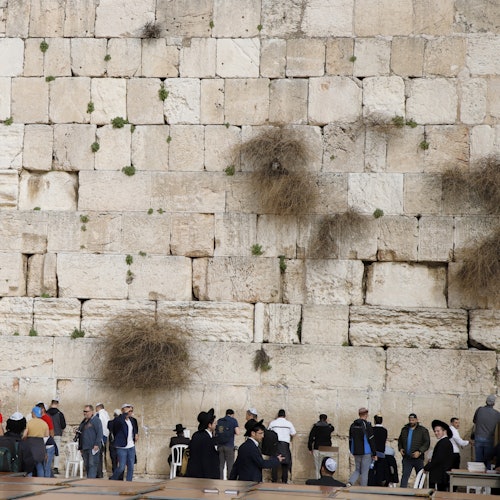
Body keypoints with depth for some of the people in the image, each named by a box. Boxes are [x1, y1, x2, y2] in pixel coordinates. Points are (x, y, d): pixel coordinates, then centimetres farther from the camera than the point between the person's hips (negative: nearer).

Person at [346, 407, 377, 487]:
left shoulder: (353, 425, 9)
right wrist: (374, 454, -5)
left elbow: (350, 440, 15)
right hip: (366, 452, -5)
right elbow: (371, 440, -10)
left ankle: (350, 482, -10)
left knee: (357, 470, 15)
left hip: (356, 452, 5)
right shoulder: (367, 425, -10)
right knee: (364, 472, 1)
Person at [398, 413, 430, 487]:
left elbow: (427, 443, -7)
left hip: (418, 458, -3)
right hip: (407, 458, 3)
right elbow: (400, 441, 24)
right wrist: (400, 448, 5)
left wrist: (419, 452, -18)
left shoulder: (423, 430, -1)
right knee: (404, 476, -5)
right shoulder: (404, 430, 12)